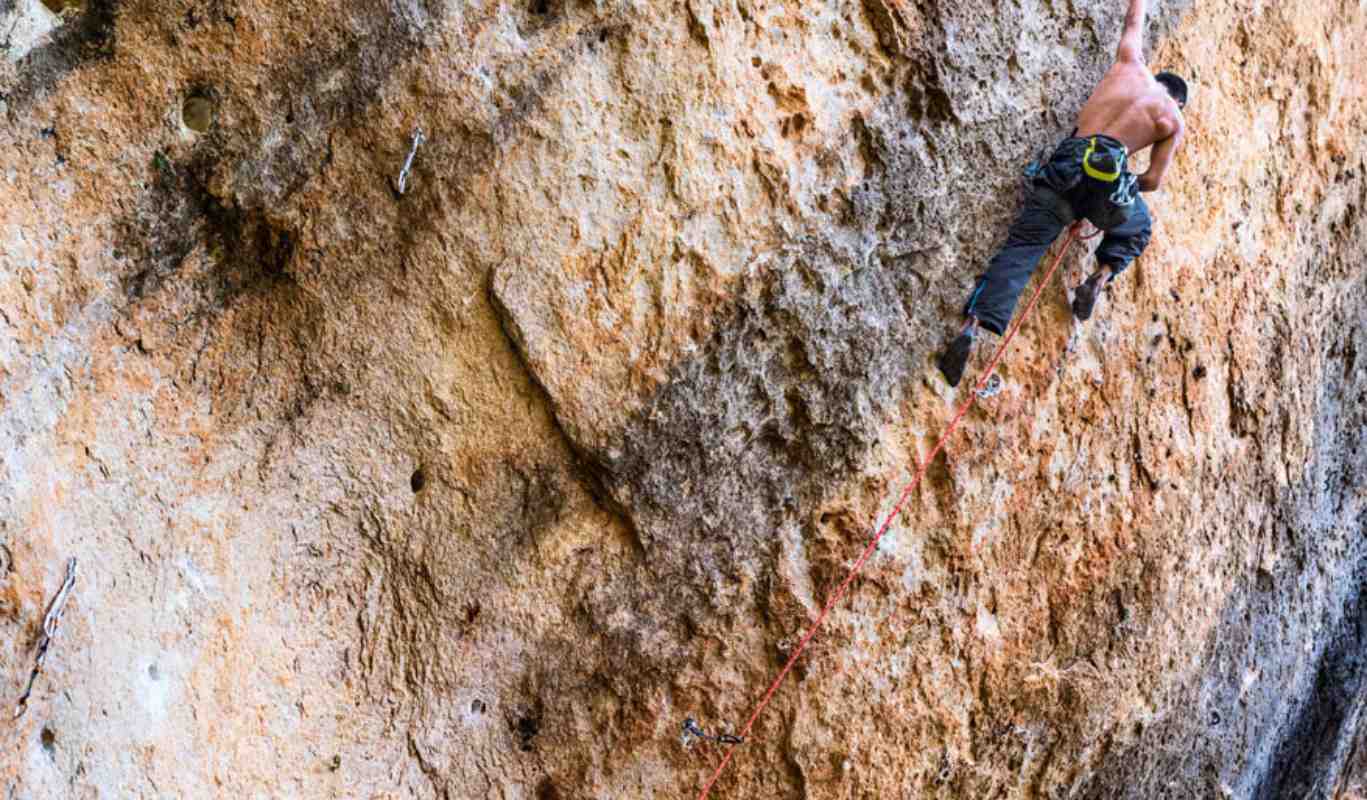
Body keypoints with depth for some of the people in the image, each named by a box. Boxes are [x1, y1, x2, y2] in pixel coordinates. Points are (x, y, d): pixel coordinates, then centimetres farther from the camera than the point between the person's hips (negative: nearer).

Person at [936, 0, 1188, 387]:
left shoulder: (1131, 65, 23)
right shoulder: (1175, 121, 17)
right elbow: (1153, 181, 14)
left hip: (1065, 163, 2)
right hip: (1110, 174, -2)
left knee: (1021, 249, -6)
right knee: (1137, 228, 31)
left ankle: (972, 325, -25)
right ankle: (1099, 278, 5)